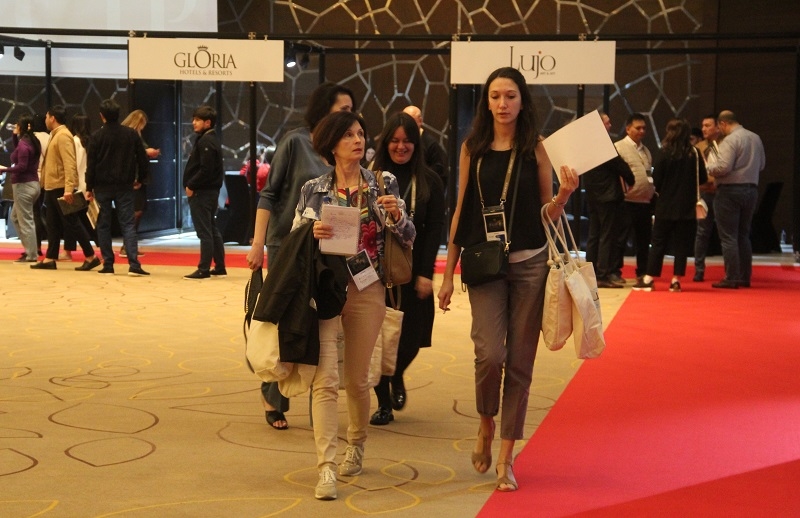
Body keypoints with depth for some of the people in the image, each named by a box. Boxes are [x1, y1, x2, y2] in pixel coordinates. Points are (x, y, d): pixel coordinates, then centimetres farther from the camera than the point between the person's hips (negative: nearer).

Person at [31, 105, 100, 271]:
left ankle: (91, 257, -1)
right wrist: (45, 183, 18)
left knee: (72, 223, -6)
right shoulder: (55, 135, 16)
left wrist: (68, 188, -30)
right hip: (52, 187, 10)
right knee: (53, 225, 10)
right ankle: (50, 259, 13)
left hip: (61, 188, -10)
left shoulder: (63, 136, -15)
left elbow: (70, 164, -23)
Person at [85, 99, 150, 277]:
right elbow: (142, 159, 4)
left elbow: (91, 164, -4)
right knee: (127, 224, -1)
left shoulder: (97, 136, -5)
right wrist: (139, 179, 18)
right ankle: (134, 264, -14)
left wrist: (89, 187, 3)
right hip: (125, 186, 1)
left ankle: (108, 264, 7)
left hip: (102, 186, -1)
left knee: (103, 225, 8)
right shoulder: (131, 134, 1)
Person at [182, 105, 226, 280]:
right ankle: (219, 267, 19)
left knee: (204, 232, -6)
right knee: (212, 230, 14)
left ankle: (204, 269, -3)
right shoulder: (210, 140, 16)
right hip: (210, 191, 10)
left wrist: (191, 186, -15)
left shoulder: (205, 142, -15)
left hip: (202, 193, -10)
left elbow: (205, 170, -22)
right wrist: (191, 185, 11)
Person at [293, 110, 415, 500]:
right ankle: (326, 468, -14)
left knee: (357, 377, 11)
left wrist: (397, 214, -15)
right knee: (326, 377, -12)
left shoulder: (384, 184, 5)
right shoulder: (314, 190, 5)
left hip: (367, 292, 1)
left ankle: (356, 446, 35)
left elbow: (408, 239, 5)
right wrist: (312, 233, -16)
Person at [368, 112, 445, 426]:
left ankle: (397, 377, 36)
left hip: (412, 270, 1)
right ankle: (383, 402, 16)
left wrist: (426, 273, -7)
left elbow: (434, 230, 0)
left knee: (410, 336, 2)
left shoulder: (429, 181, 3)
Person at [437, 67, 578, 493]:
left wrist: (564, 193, -17)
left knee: (520, 362, 2)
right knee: (490, 353, -14)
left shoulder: (535, 148, 2)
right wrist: (447, 274, 6)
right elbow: (461, 210, 7)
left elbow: (548, 214, 5)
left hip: (530, 264, 0)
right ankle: (485, 424, 17)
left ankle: (506, 458, 13)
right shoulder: (473, 149, 4)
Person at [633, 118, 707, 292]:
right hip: (687, 207, 2)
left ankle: (649, 279, 6)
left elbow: (656, 179, -8)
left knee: (658, 242, 6)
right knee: (682, 243, 8)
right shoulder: (694, 154, -4)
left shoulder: (664, 153, -9)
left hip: (666, 206, -2)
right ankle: (676, 280, 6)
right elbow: (702, 179, 3)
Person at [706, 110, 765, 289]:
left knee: (728, 237, -1)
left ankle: (731, 279, -2)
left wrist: (709, 167, -3)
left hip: (730, 190, -7)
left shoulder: (730, 140, -15)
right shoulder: (755, 138, 8)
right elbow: (761, 165, 15)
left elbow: (723, 167, -21)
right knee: (743, 235, 16)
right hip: (752, 189, 7)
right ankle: (744, 277, 18)